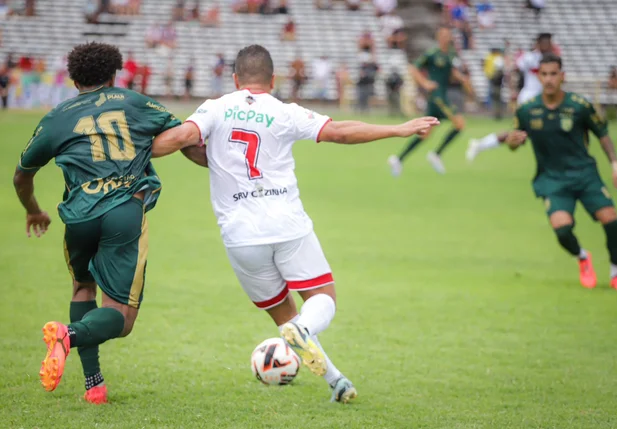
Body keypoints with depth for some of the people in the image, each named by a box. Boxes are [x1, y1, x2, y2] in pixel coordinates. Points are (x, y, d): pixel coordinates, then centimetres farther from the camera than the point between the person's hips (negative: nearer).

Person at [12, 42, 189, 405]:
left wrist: (34, 211, 51)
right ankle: (71, 334, -31)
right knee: (121, 318, 2)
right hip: (127, 212, -2)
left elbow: (22, 176, 30)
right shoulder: (135, 103, 17)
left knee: (83, 286, 29)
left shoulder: (57, 117, 19)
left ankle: (94, 383, 18)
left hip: (79, 215, 2)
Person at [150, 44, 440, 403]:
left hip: (240, 235, 2)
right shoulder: (285, 114, 1)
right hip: (289, 225, -2)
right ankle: (303, 330, -28)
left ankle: (335, 381, 8)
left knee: (283, 314, 15)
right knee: (324, 299, 7)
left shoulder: (215, 109, 4)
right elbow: (340, 132, -1)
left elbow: (183, 136, -12)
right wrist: (399, 130, 6)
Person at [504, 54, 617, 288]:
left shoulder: (579, 105, -8)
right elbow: (516, 142, 8)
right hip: (552, 179, 0)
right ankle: (582, 258, 15)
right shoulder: (526, 110, -5)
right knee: (562, 229, -22)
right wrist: (511, 142, -16)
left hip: (584, 172, 0)